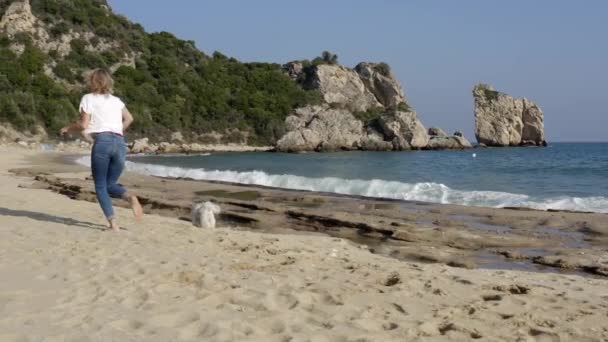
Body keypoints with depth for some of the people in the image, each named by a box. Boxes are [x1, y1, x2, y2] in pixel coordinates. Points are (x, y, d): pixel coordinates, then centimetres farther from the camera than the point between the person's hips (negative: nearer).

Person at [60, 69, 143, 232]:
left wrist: (68, 128, 19)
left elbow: (84, 124, 2)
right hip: (120, 143, 4)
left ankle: (113, 223, -10)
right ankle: (130, 197, -18)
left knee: (100, 186, 5)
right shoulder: (116, 100, 22)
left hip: (102, 141, -4)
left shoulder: (88, 98, 9)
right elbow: (129, 118, 10)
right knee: (110, 184, 14)